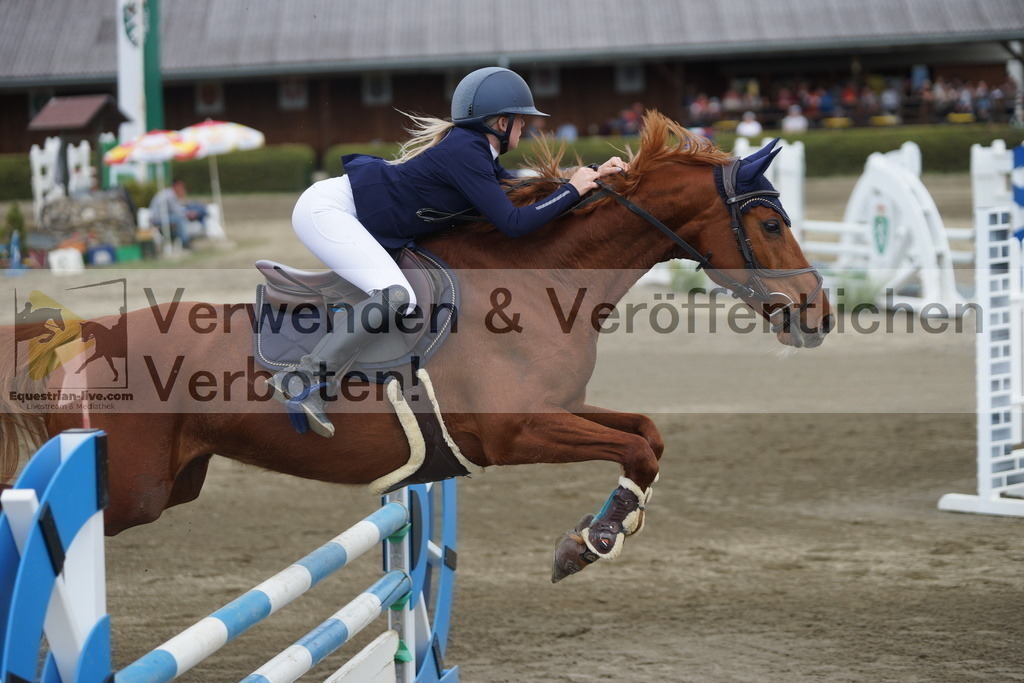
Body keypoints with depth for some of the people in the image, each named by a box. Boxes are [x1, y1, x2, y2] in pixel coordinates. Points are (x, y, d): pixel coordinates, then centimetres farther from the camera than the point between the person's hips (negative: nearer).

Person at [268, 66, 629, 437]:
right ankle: (302, 380, -25)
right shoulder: (465, 152, -19)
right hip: (326, 208, -11)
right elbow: (513, 223, -23)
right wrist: (572, 189, -13)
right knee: (396, 297, -25)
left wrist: (593, 174, 17)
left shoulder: (475, 151, 10)